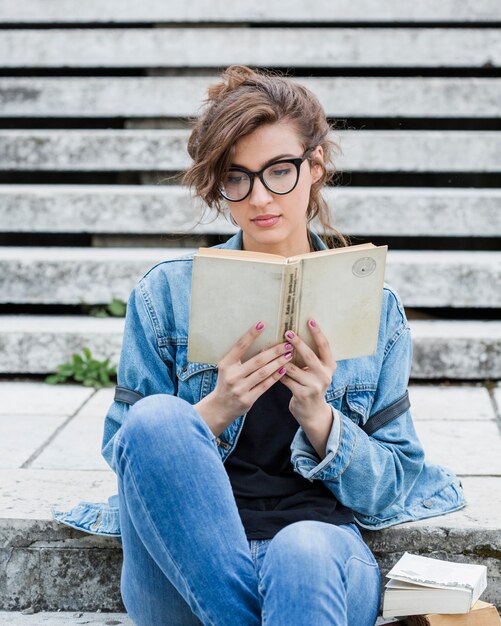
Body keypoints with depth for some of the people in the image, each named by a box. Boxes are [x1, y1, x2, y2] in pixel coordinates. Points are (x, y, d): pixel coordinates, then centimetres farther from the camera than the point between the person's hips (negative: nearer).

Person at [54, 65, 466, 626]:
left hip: (319, 540, -1)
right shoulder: (166, 294, 7)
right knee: (157, 419, -31)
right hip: (182, 553, 2)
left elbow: (394, 488, 9)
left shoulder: (374, 307, 10)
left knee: (302, 551, -39)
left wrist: (319, 418, -10)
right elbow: (126, 457, 5)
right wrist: (213, 412, -14)